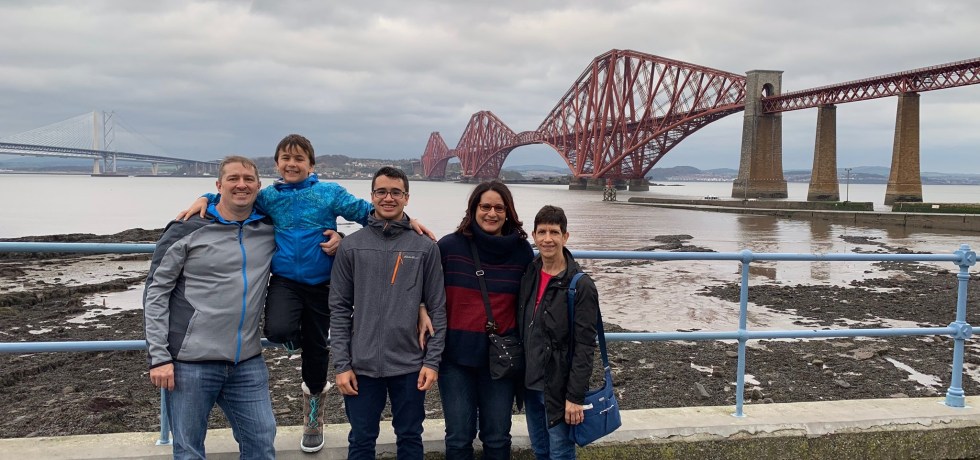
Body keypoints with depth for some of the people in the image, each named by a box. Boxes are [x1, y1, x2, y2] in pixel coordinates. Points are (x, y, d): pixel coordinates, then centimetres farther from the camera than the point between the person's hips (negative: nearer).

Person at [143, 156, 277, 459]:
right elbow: (156, 293, -3)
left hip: (248, 364, 3)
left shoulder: (270, 231, 6)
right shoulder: (187, 230, -3)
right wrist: (159, 357, -8)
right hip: (191, 364, -3)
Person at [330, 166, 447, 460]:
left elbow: (437, 309, 1)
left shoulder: (425, 248, 1)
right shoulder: (351, 246, 1)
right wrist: (341, 364, -5)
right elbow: (339, 310, 0)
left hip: (410, 366, 0)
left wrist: (432, 361, -4)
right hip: (362, 365, 0)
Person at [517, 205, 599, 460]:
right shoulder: (529, 274, 4)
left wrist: (575, 396, -18)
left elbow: (585, 347, -16)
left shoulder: (581, 285, -15)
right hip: (530, 383, 6)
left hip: (558, 387, -6)